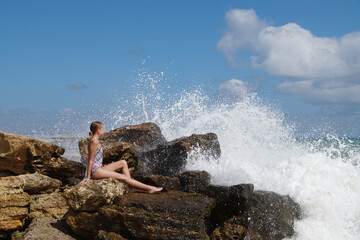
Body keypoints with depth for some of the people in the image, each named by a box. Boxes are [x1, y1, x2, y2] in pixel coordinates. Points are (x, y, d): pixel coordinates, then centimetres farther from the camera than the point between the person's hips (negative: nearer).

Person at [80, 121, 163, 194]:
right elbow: (90, 161, -18)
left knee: (123, 162, 9)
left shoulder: (95, 141, 14)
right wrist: (88, 177, -16)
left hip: (99, 168, 10)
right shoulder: (94, 142, -17)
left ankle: (131, 187, 0)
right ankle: (149, 188, -4)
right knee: (123, 177, -9)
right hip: (96, 171, -10)